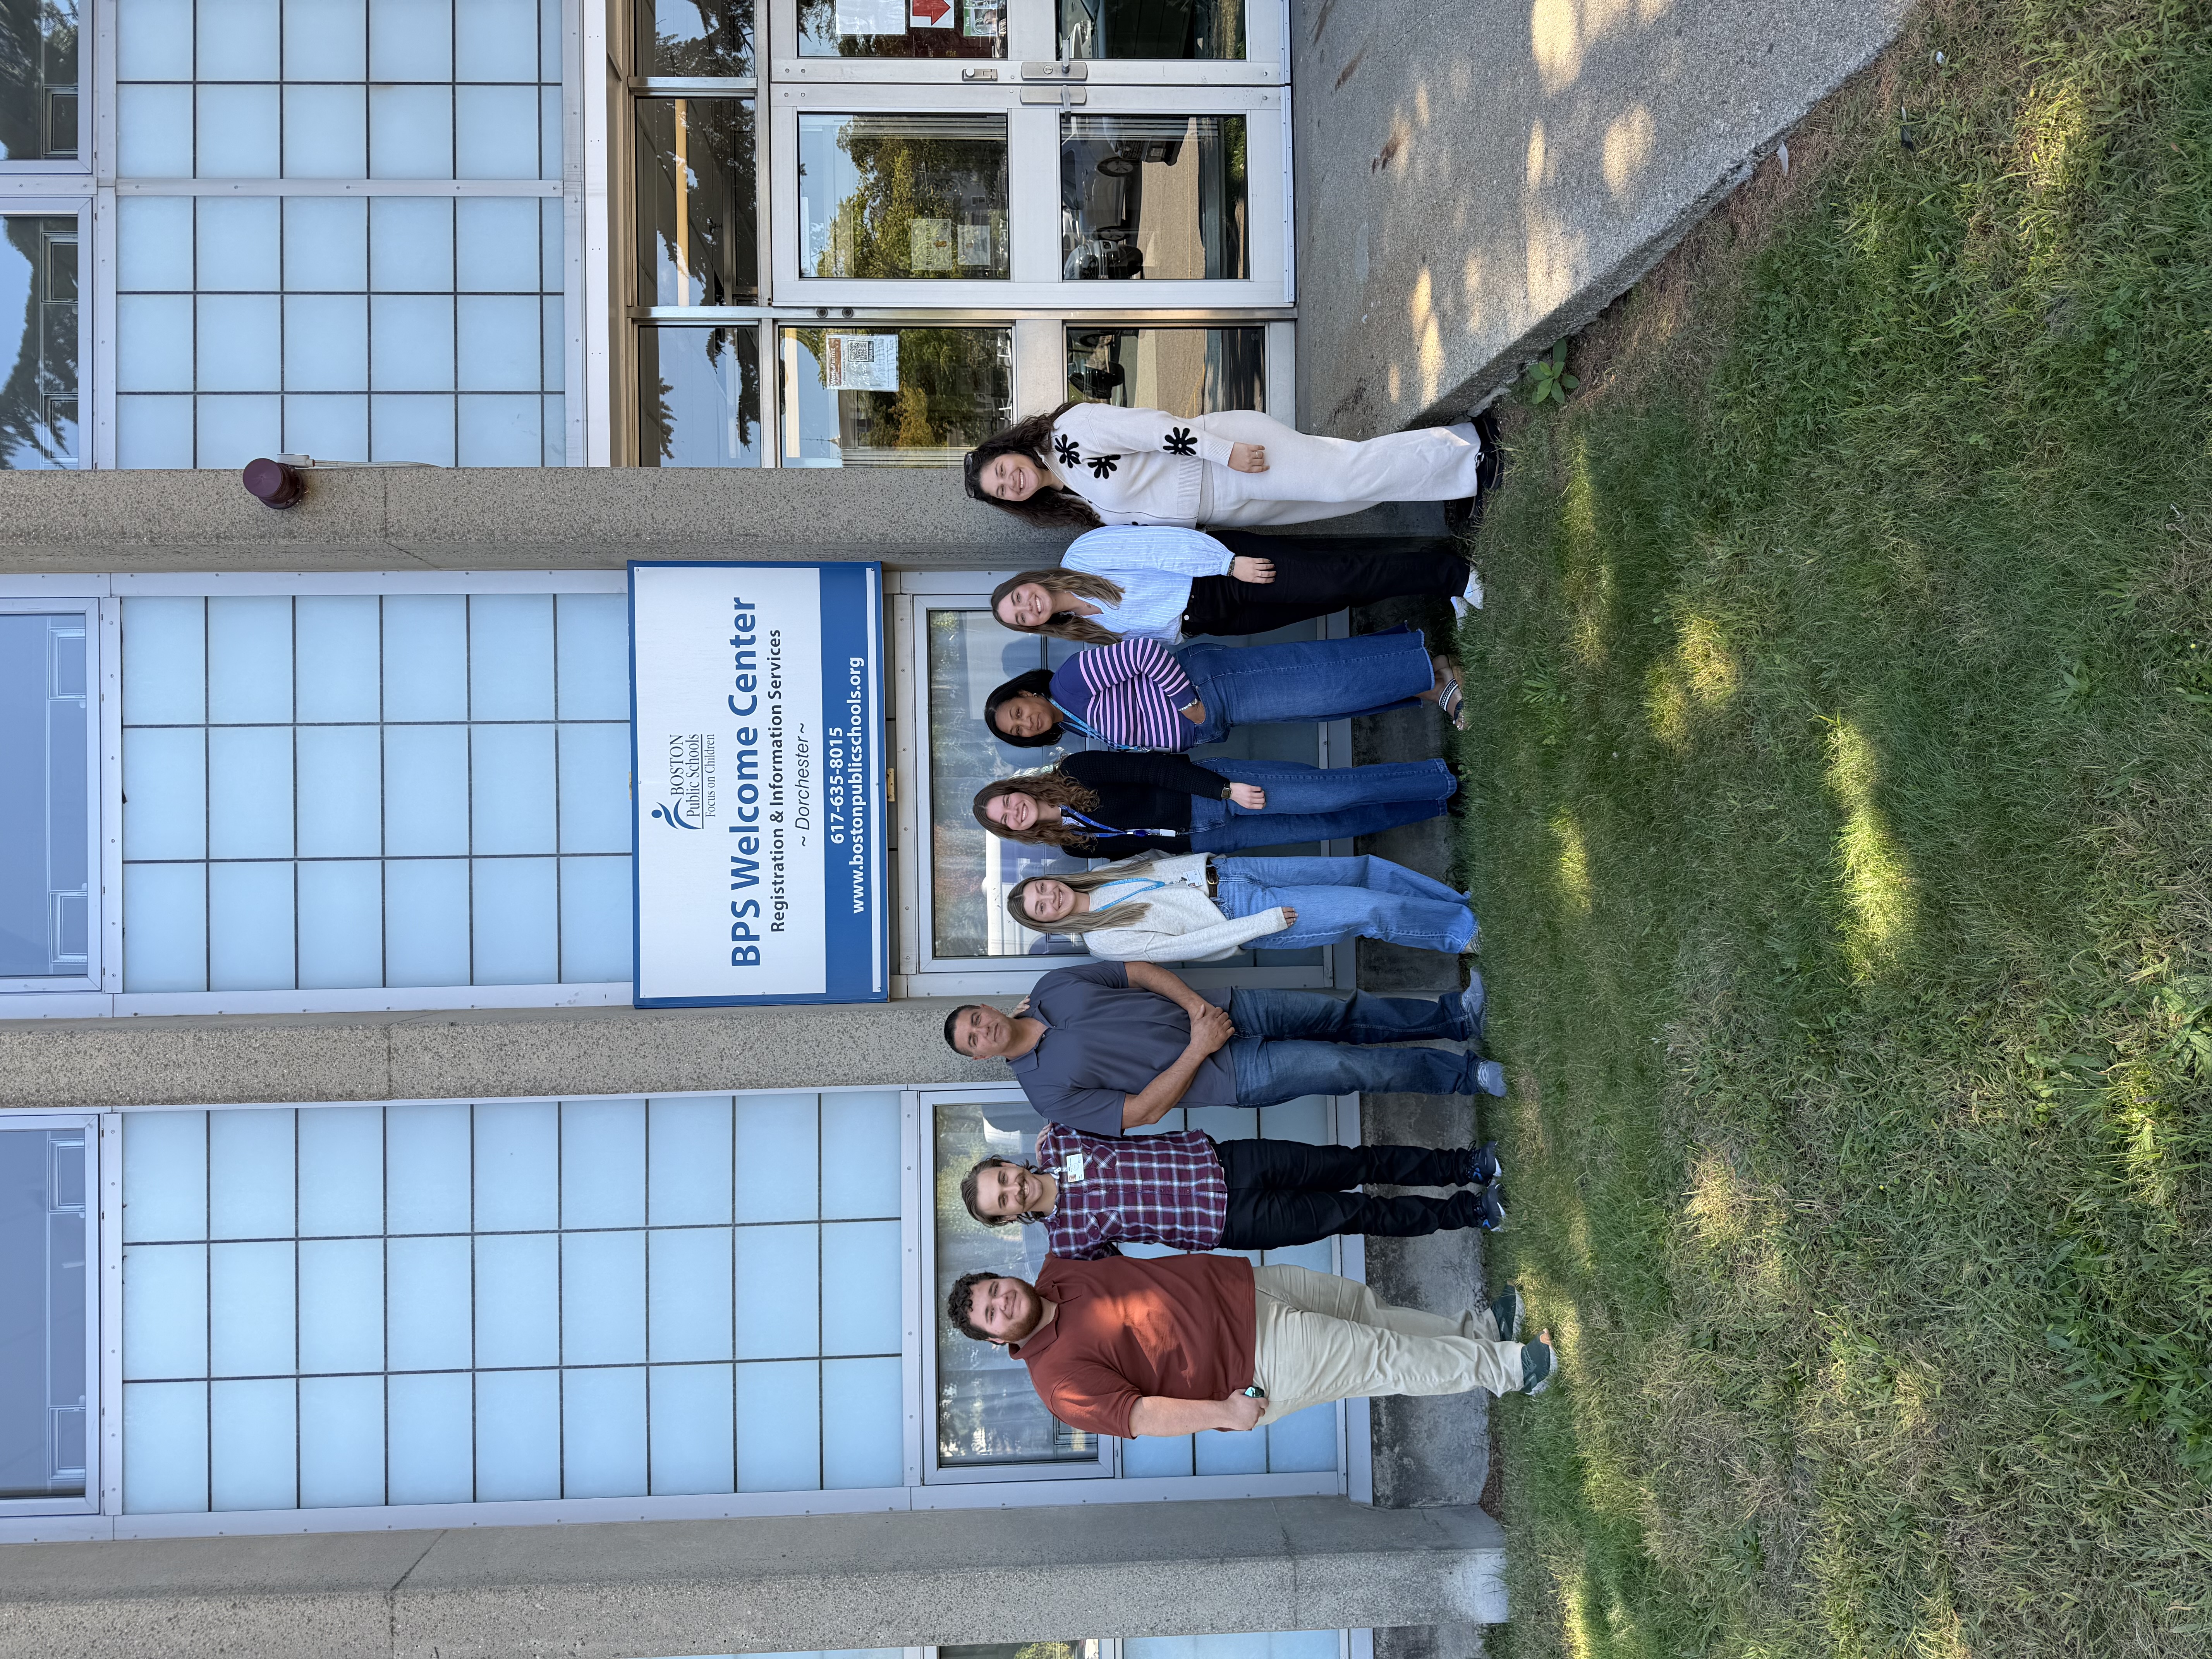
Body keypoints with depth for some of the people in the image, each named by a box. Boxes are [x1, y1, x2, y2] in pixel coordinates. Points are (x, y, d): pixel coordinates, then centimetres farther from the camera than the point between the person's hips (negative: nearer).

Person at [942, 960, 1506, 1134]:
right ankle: (1465, 1075, 8)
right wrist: (1197, 1051, -22)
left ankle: (1456, 1016, 21)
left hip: (1222, 1010, 5)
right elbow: (1143, 1112, -16)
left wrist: (1194, 1002, -12)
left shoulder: (1051, 987, 2)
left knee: (1345, 1012, 2)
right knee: (1354, 1067, -11)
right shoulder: (1047, 1087, -12)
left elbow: (1138, 970, 4)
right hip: (1230, 1074, -5)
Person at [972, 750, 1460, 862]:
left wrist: (1225, 787, -17)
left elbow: (1155, 768, -11)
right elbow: (1131, 845, 12)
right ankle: (1442, 800, 5)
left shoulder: (1076, 771, -8)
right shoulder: (1076, 844, 5)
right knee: (1332, 826, -2)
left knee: (1335, 794, -18)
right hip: (1202, 840, 3)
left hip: (1213, 787, -3)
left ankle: (1447, 776, -5)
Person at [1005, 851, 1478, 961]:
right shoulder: (1105, 940, -12)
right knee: (1372, 911, -16)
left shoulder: (1097, 879, 7)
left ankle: (1466, 903, 15)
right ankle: (1466, 931, 2)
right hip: (1241, 914, -7)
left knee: (1365, 869, 1)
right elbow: (1181, 946, -16)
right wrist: (1265, 923, -18)